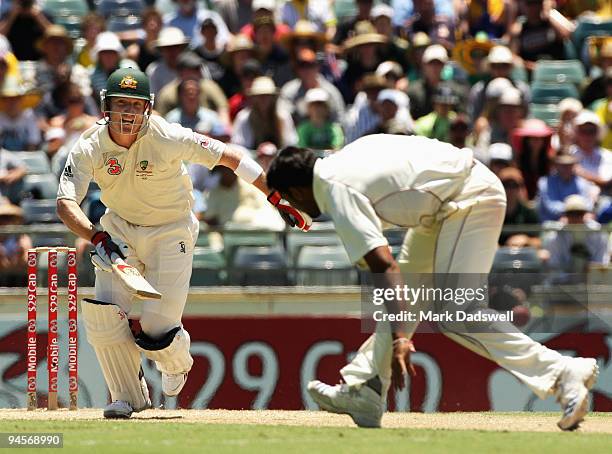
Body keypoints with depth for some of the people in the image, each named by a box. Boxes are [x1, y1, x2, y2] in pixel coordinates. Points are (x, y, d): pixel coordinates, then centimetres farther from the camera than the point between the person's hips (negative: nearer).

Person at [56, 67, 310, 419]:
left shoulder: (168, 138, -26)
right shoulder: (89, 148, -20)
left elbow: (230, 157, -20)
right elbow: (66, 203, -30)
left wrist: (276, 198, -21)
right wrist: (97, 237, -48)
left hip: (171, 232, -3)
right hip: (120, 228, 3)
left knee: (157, 328, -10)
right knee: (103, 313, -12)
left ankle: (178, 362, 28)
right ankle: (130, 396, 8)